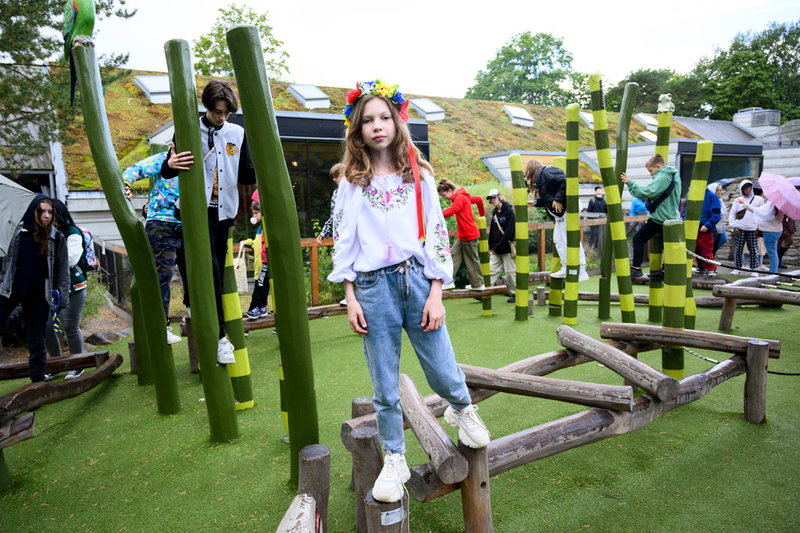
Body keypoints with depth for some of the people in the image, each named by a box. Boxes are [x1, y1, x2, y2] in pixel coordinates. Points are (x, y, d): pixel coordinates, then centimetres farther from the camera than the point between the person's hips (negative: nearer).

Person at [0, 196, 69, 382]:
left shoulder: (57, 238, -2)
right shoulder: (21, 232, 0)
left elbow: (63, 270, 0)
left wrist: (62, 297, -5)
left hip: (38, 296, -1)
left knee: (37, 342, 7)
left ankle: (38, 380, 16)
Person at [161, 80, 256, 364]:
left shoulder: (237, 133, 8)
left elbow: (245, 175, 7)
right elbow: (166, 172, 0)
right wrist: (170, 164, -24)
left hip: (224, 210, 4)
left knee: (219, 273, 9)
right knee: (210, 270, -15)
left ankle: (216, 334, 20)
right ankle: (219, 336, -12)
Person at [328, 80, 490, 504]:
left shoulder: (420, 176, 6)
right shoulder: (351, 183, 7)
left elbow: (437, 234, 3)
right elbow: (342, 242, 5)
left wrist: (435, 294, -4)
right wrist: (351, 299, -1)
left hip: (418, 281, 0)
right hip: (373, 287, 0)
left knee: (443, 373, 5)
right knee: (385, 388, 7)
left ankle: (462, 410, 40)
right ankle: (394, 461, 26)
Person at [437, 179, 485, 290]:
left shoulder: (460, 198, -18)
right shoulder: (462, 196, 10)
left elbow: (450, 211, -33)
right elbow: (479, 199, 21)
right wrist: (481, 214, 32)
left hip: (469, 234, -9)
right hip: (462, 235, 9)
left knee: (472, 260, 2)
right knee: (454, 255, 5)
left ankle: (478, 284, 13)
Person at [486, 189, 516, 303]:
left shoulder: (509, 211, -11)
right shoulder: (494, 212, 11)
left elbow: (508, 232, -16)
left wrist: (498, 247, -16)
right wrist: (490, 246, 8)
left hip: (507, 247, -6)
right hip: (496, 248, 7)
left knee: (510, 271, 1)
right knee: (492, 270, 3)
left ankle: (514, 294, 13)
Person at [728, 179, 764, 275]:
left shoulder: (759, 199, 10)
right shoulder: (738, 200, 11)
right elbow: (732, 214, 10)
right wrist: (733, 226, -2)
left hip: (753, 229, 0)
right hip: (739, 229, 1)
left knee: (753, 250, 0)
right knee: (738, 249, 1)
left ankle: (754, 269, 7)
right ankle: (737, 268, 10)